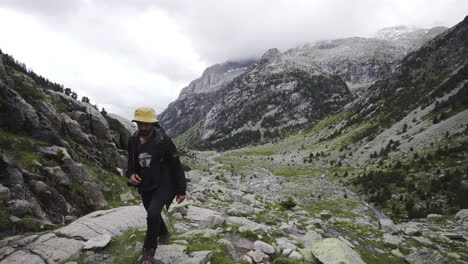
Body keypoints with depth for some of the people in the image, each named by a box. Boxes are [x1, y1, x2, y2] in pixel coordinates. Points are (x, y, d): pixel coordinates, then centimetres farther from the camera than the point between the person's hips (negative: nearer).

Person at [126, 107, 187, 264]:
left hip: (164, 185, -5)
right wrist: (131, 175, -13)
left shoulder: (163, 140, -20)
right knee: (152, 214, 21)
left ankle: (149, 251, 1)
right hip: (145, 186, 6)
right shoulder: (133, 140, -4)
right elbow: (131, 162, 11)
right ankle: (163, 233, 54)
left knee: (153, 214, -23)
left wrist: (181, 190, -11)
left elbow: (176, 166, -14)